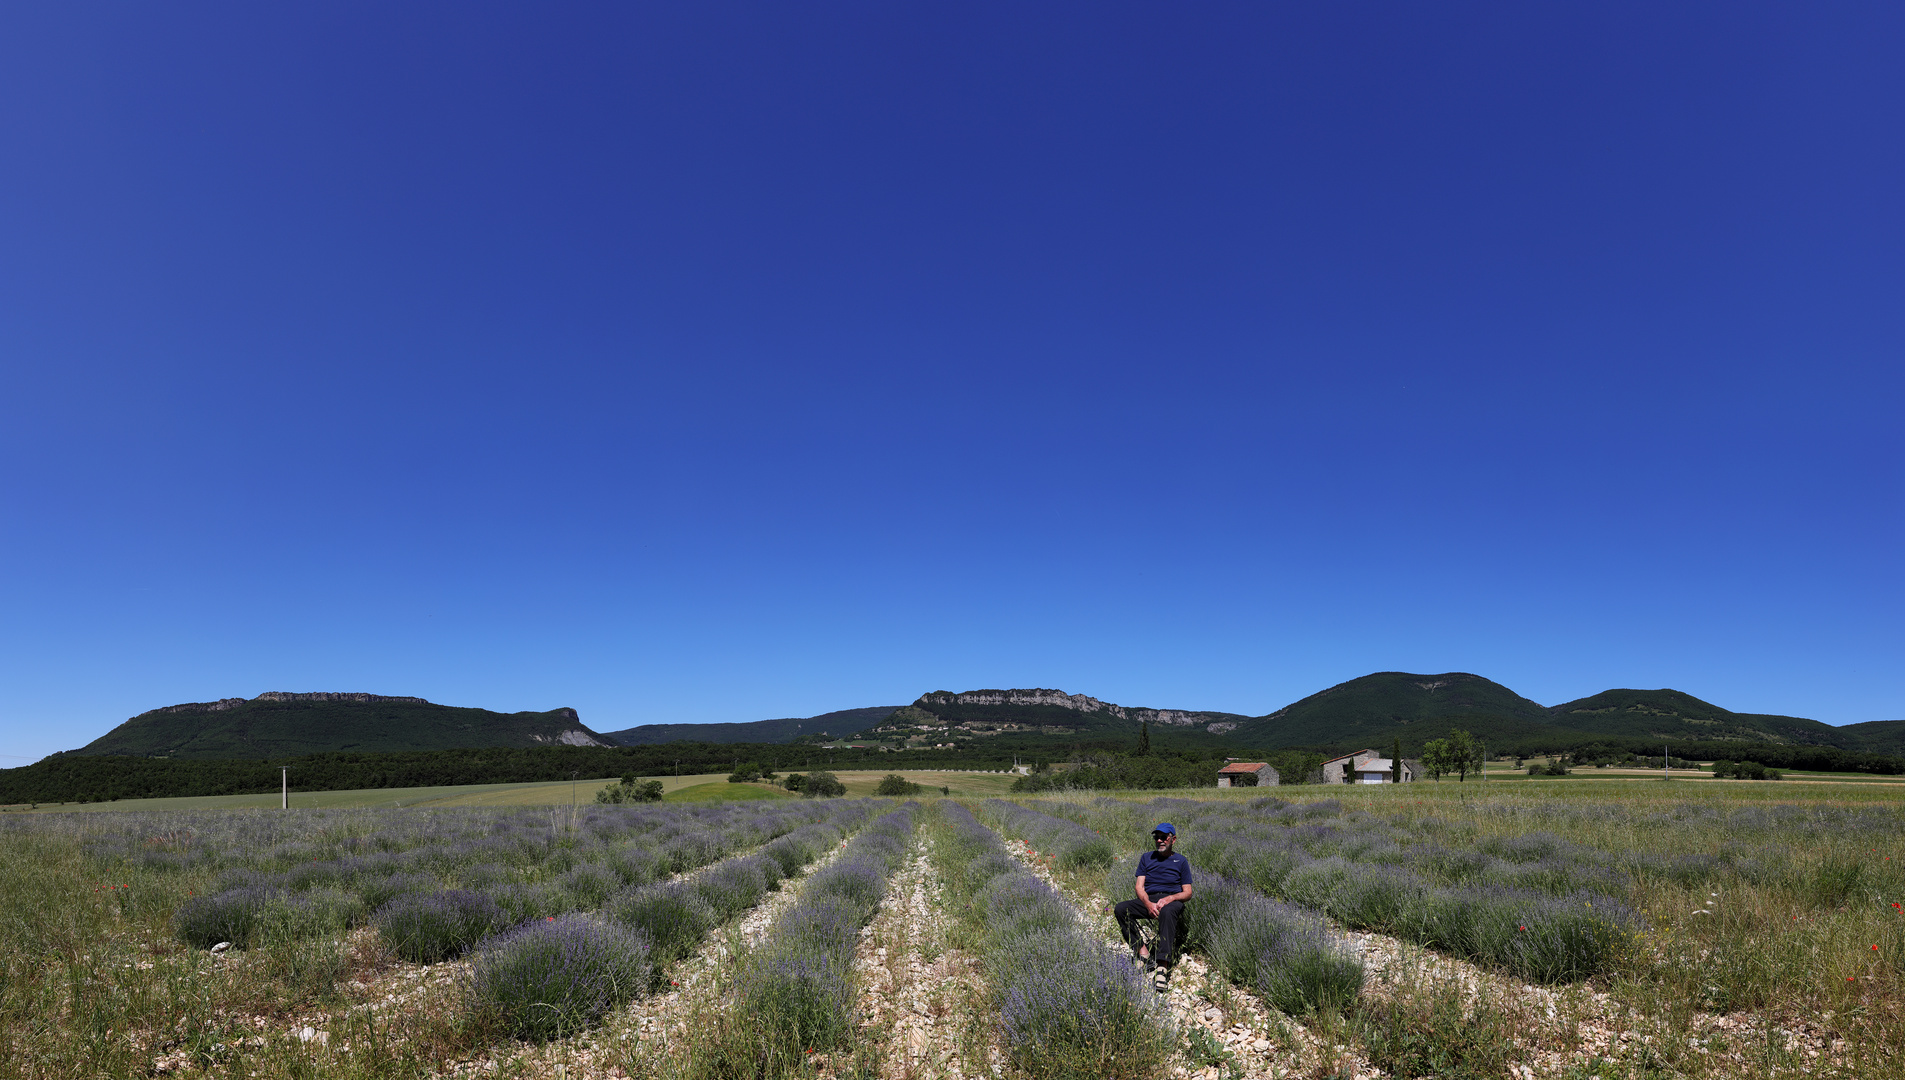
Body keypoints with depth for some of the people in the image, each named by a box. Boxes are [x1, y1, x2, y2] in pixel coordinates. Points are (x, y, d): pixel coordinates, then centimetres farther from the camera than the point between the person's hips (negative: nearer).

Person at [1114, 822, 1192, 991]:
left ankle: (1163, 966, -50)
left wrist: (1170, 898, -15)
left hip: (1172, 901, -4)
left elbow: (1187, 893, 7)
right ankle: (1143, 954, -28)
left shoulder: (1181, 861, 13)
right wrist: (1148, 904, -12)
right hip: (1148, 900, 4)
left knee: (1167, 912, -41)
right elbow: (1139, 886, 9)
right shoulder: (1146, 858, 19)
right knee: (1120, 909, -24)